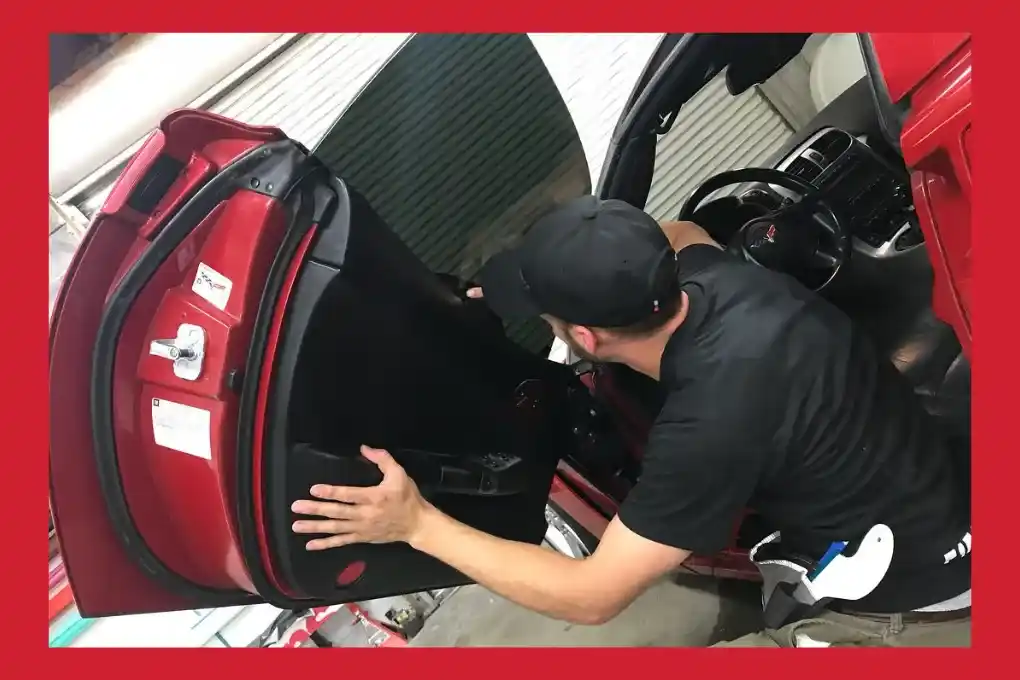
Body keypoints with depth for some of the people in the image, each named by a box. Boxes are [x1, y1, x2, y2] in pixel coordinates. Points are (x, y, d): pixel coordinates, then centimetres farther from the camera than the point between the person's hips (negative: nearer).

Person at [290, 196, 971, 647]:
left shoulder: (713, 420, -33)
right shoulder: (717, 277, -11)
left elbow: (592, 596, -22)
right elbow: (681, 235, 17)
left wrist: (418, 524, -17)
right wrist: (552, 277, 10)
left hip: (919, 617, -8)